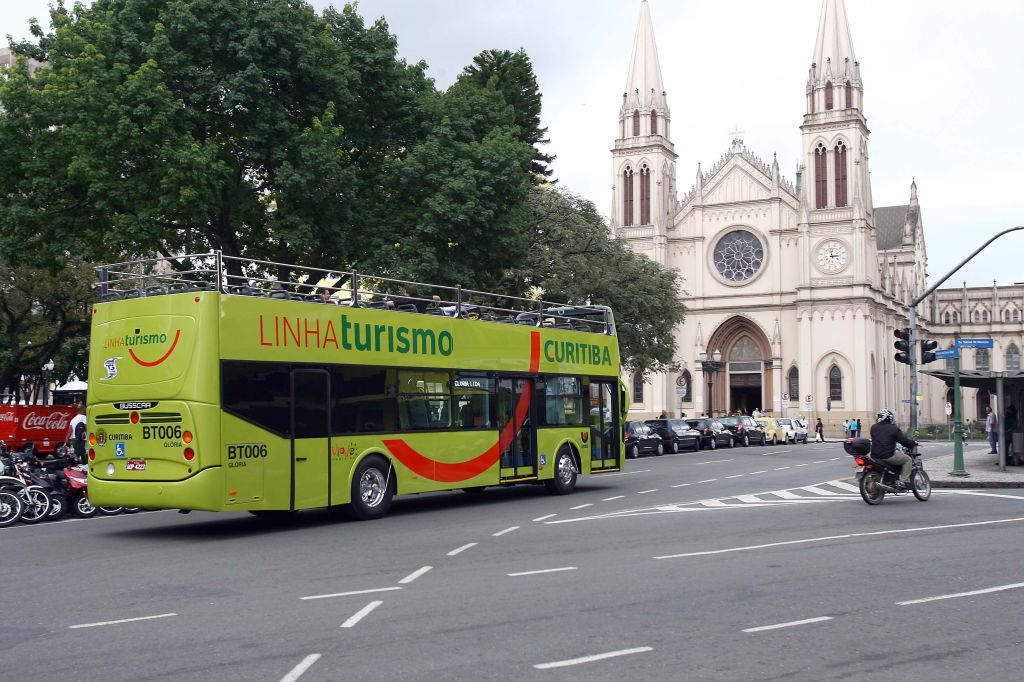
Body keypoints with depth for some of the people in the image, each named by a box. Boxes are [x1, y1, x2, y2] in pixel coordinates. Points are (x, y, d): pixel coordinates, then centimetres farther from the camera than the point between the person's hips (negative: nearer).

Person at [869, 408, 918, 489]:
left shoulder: (873, 428, 10)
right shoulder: (894, 428, -6)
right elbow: (904, 440, -4)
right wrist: (913, 443, 16)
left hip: (875, 456, 7)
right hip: (888, 456, -6)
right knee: (908, 459, 10)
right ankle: (904, 481, -1)